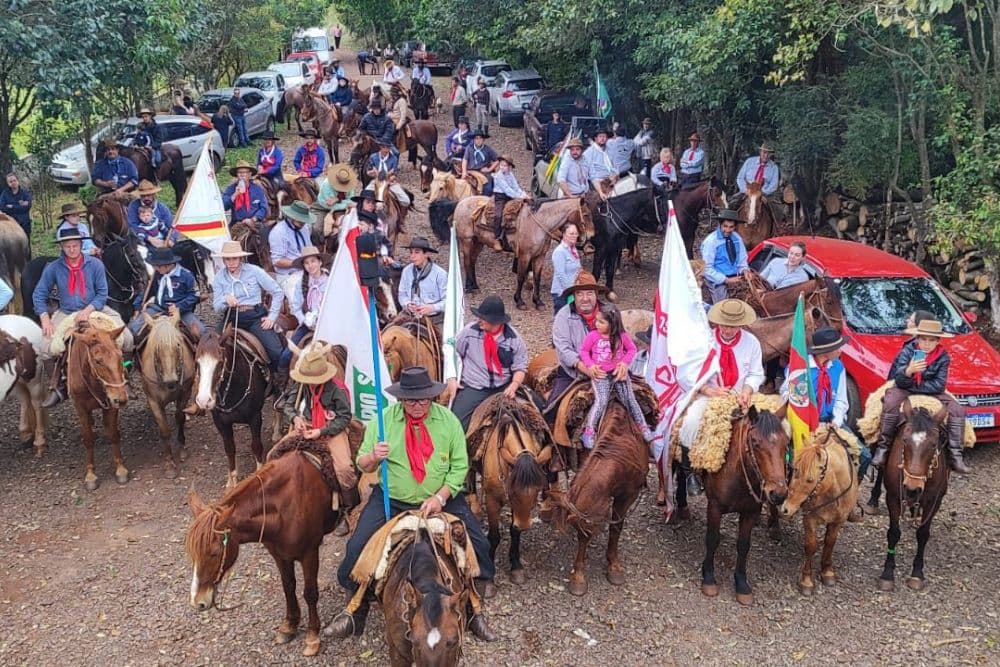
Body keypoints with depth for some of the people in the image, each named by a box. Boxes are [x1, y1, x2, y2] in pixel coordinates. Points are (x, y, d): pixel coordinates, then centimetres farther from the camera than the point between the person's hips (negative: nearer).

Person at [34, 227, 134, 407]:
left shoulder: (95, 264, -3)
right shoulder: (53, 268, -1)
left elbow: (102, 294, -3)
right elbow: (39, 295, 3)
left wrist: (88, 309, -20)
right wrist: (45, 319, -11)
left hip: (95, 310, -1)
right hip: (66, 314, 1)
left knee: (124, 338, -23)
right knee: (50, 346, -20)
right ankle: (59, 386, 2)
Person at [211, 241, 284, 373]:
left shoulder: (254, 271, 1)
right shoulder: (219, 278, 7)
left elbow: (278, 292, 3)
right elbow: (216, 307, 5)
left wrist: (272, 316, -2)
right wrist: (226, 301, -18)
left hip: (255, 316, -2)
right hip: (231, 317, 2)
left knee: (276, 352, -20)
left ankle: (277, 379, 8)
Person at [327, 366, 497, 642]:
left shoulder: (449, 420, -7)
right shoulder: (383, 419, -7)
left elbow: (459, 466, -6)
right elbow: (363, 465, -3)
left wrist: (440, 497, -19)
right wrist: (374, 457, -26)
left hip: (442, 499, 0)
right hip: (390, 500, 0)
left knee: (477, 544, -12)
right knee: (358, 547, -14)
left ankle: (474, 609, 11)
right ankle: (357, 610, 10)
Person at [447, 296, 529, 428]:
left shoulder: (514, 338, -4)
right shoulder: (470, 331, -5)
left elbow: (520, 367, 1)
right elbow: (453, 353, 7)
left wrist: (513, 386, -16)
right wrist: (452, 378, -1)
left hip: (503, 389, 1)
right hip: (472, 388, -1)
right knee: (457, 422, -16)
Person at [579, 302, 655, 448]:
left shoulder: (622, 336, -4)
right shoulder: (593, 335, -8)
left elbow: (632, 349, 9)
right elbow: (583, 351, 2)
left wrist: (625, 362, -8)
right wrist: (590, 365, -13)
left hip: (618, 373, 2)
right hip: (600, 374, -2)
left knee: (630, 399, 0)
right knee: (601, 401, -20)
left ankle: (643, 428, 14)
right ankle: (589, 432, -14)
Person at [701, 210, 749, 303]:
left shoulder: (737, 238, 5)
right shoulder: (710, 241, -11)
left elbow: (742, 260, 15)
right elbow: (707, 268, -13)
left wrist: (745, 270, -7)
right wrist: (726, 280, -19)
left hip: (735, 278, 6)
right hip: (718, 281, -6)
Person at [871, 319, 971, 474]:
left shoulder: (943, 356, -9)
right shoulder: (908, 351, -15)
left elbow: (939, 385, -11)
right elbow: (900, 381, -22)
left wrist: (915, 386, -17)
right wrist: (908, 371, -45)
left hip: (931, 392, 3)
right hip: (904, 389, -3)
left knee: (958, 409, -15)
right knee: (890, 403, -34)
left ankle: (955, 456, -11)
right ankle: (882, 448, -26)